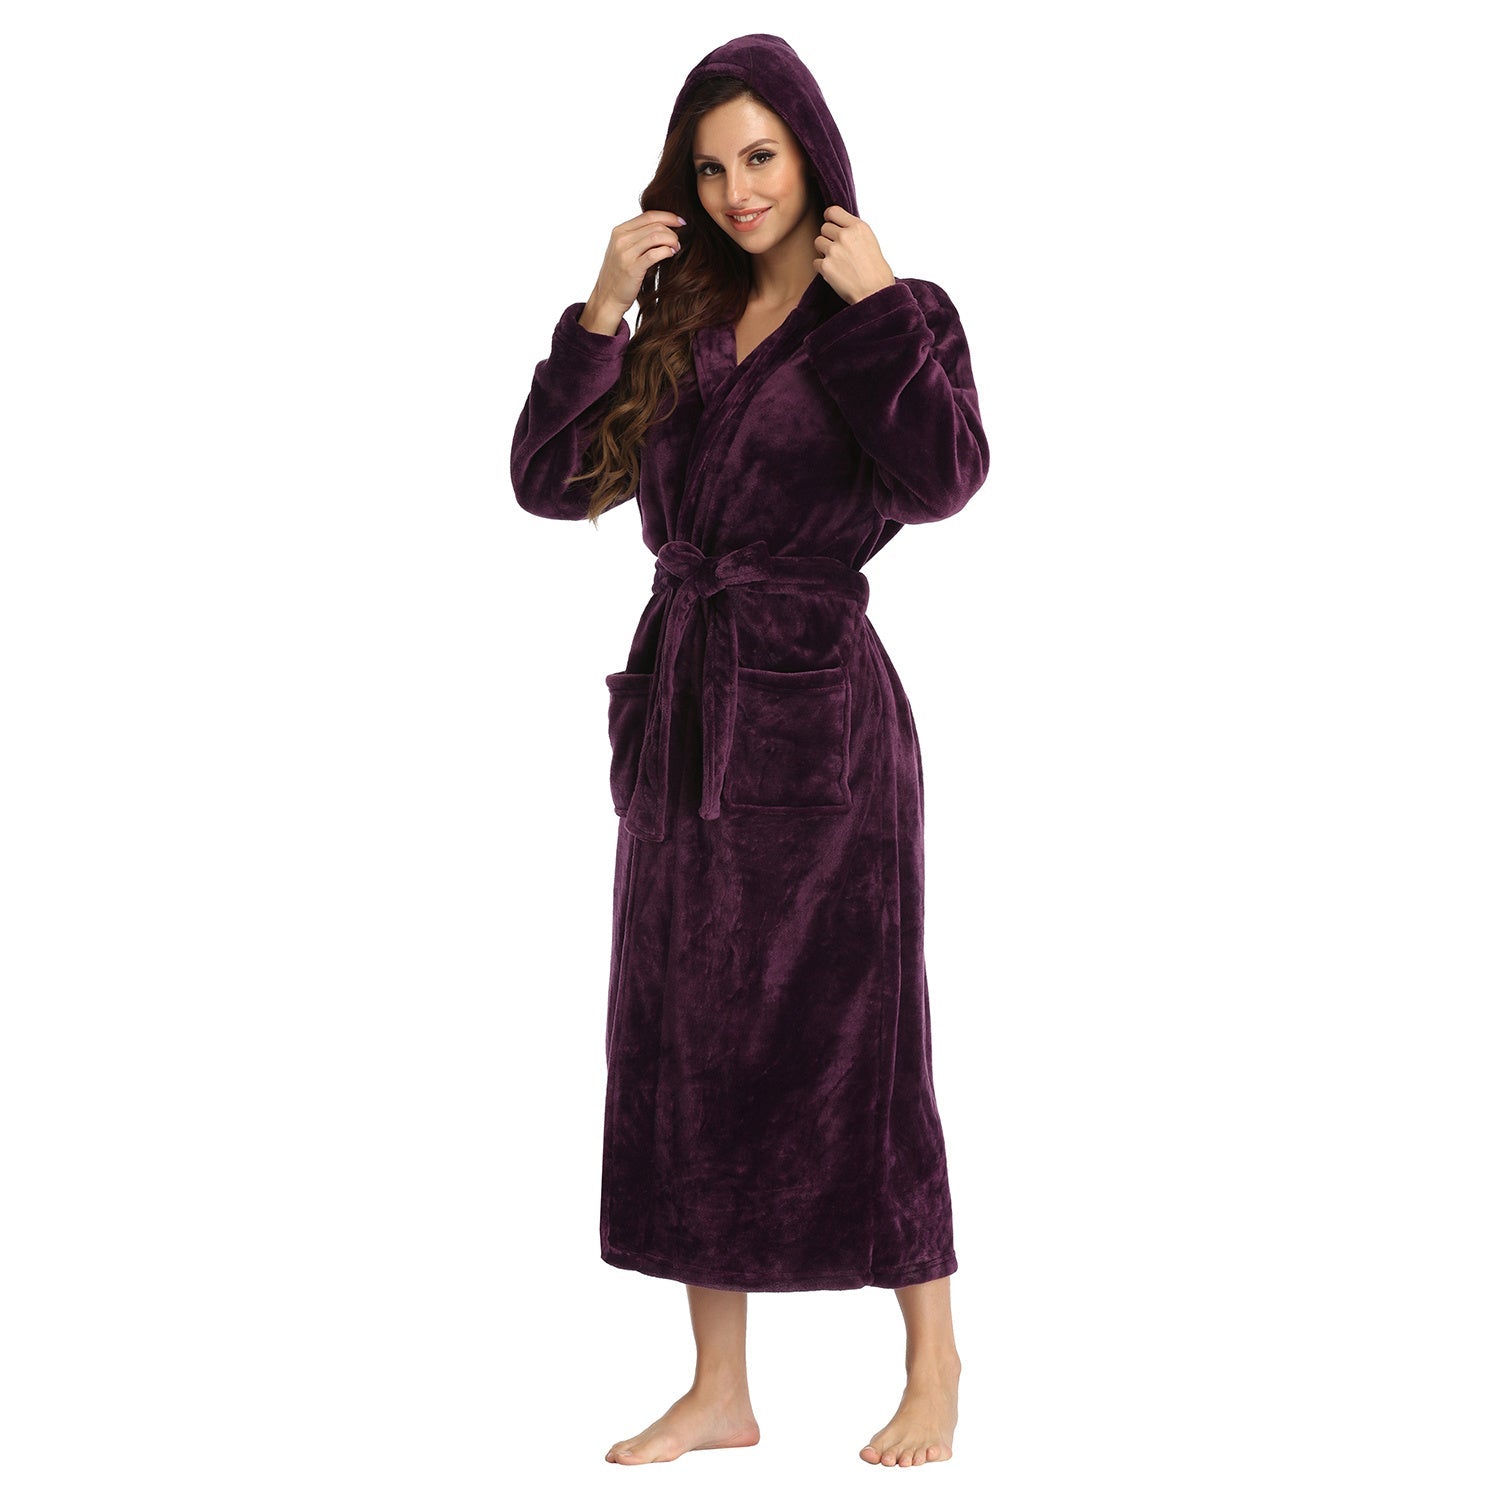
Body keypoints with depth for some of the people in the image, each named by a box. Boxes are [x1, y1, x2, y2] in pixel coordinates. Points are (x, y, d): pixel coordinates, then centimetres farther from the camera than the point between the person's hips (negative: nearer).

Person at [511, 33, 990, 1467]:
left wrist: (871, 306, -17)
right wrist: (599, 313, -6)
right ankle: (719, 1387, 17)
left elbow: (942, 477, -21)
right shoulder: (677, 321, 12)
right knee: (685, 1043, 7)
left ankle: (932, 1361, 17)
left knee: (848, 1039, 1)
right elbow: (554, 482, 2)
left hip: (814, 715, -5)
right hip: (678, 705, 5)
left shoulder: (895, 314, -2)